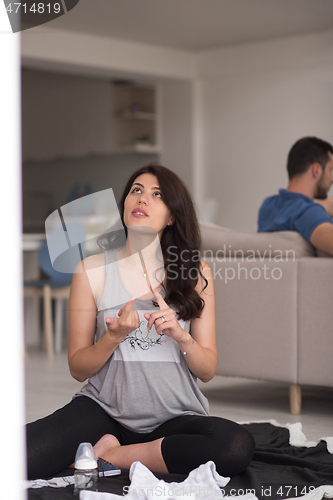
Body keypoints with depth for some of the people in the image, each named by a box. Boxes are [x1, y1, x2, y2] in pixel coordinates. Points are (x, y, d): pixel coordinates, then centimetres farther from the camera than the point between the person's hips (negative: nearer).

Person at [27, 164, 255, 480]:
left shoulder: (196, 274, 4)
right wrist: (113, 337, -18)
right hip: (104, 407, -2)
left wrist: (182, 337, -17)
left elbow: (207, 371, 3)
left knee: (237, 448, -33)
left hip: (175, 415, 2)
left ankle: (112, 455, -11)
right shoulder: (93, 270, 1)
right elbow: (78, 369, 1)